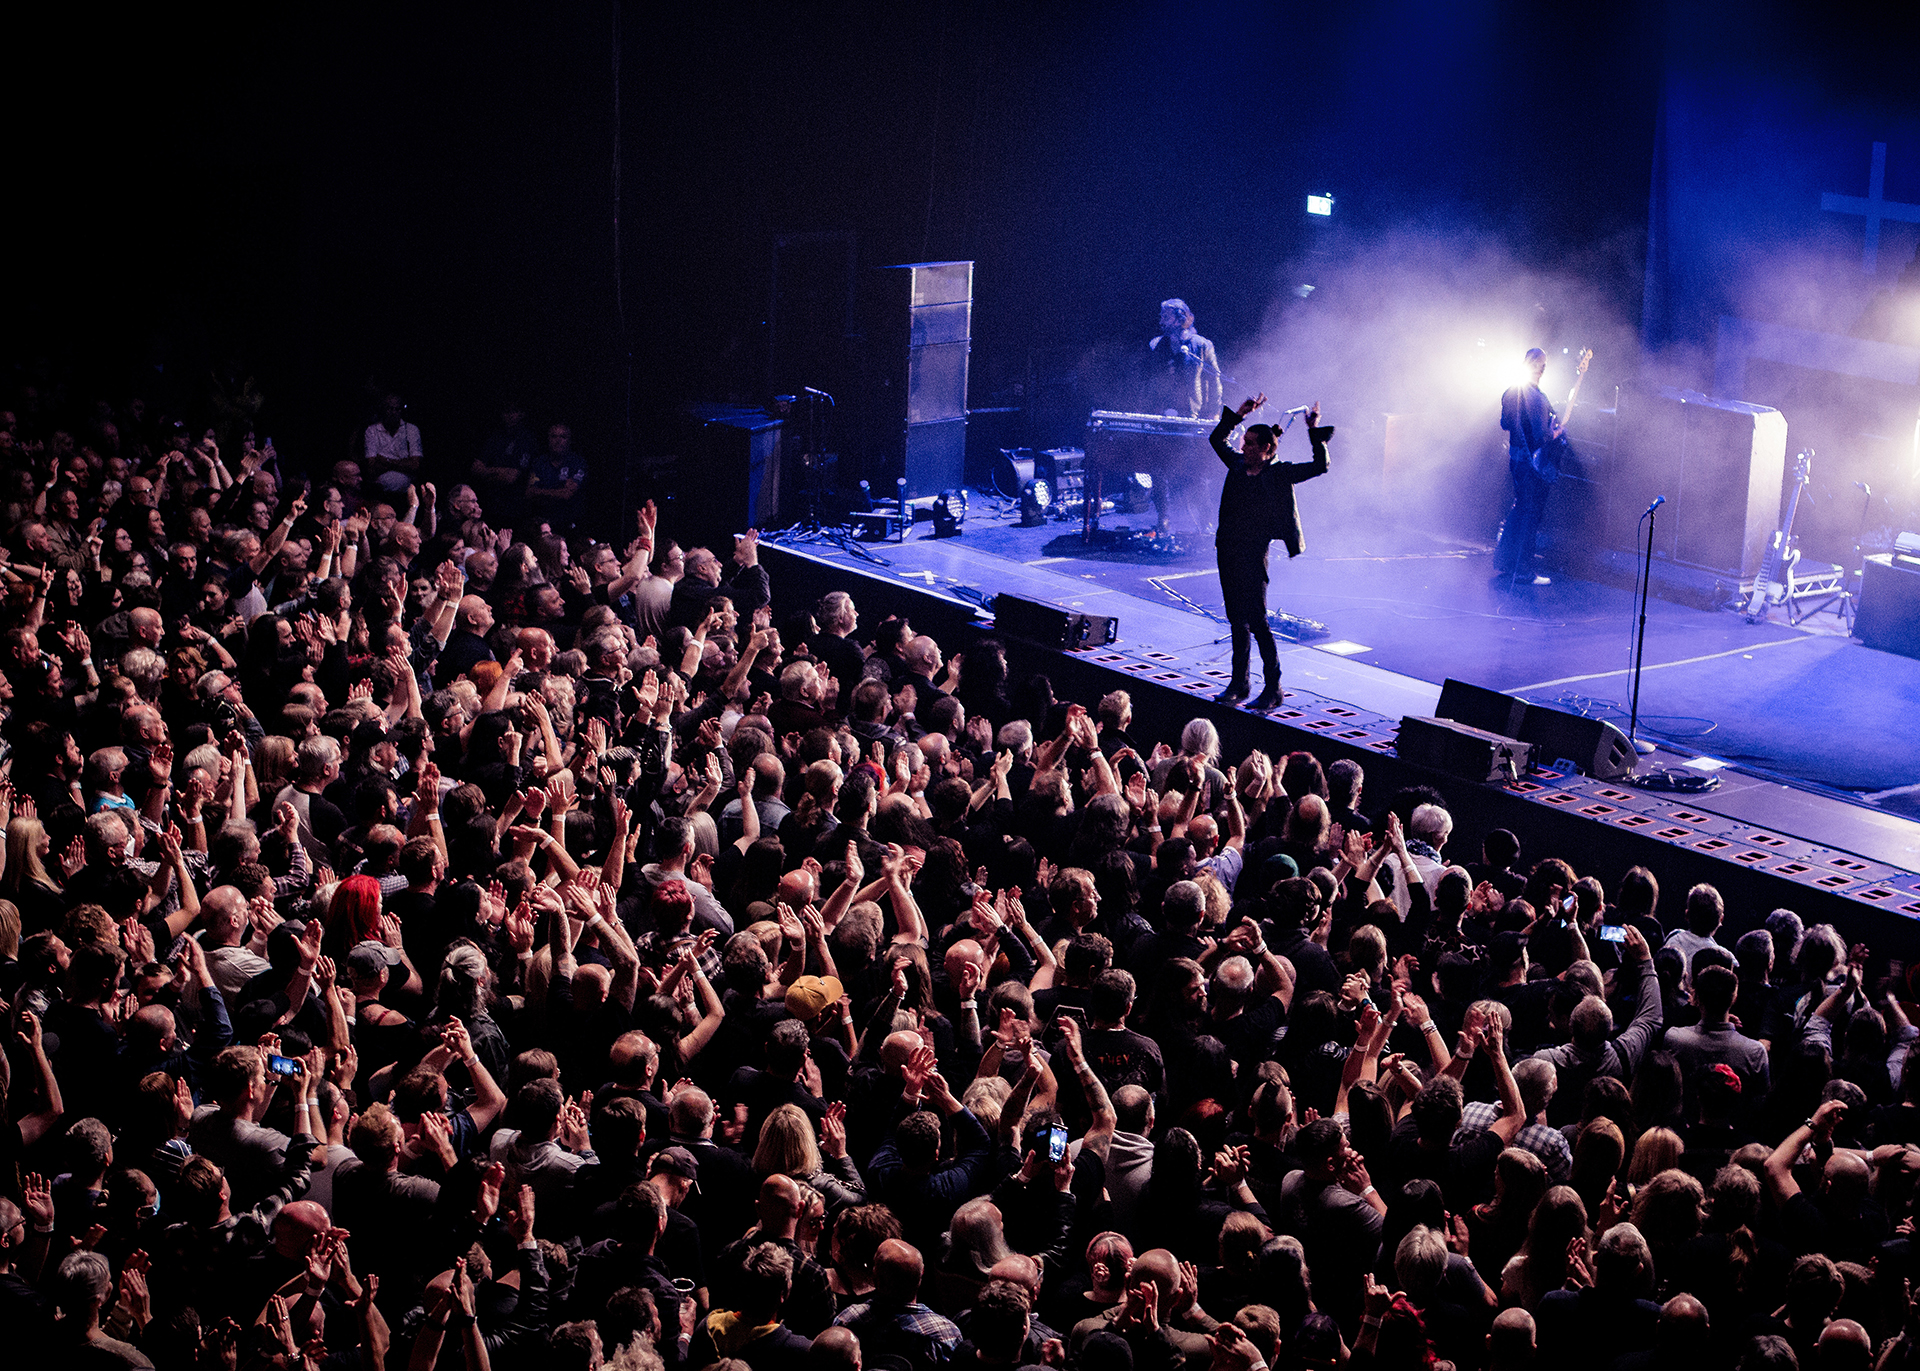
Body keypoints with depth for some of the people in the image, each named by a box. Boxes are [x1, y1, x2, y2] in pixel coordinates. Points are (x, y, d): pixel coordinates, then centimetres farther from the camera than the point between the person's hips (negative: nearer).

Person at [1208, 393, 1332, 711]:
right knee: (1236, 620, 12)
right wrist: (1239, 414, 16)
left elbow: (1320, 466, -10)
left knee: (1256, 621, -6)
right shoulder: (1238, 465, 10)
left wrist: (1315, 433, -15)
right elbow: (1217, 439, 24)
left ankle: (1273, 689, 2)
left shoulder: (1278, 474, -6)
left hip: (1253, 554, -6)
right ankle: (1239, 684, 20)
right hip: (1227, 550, 6)